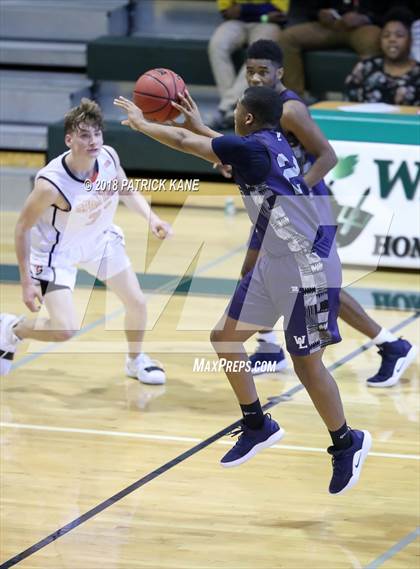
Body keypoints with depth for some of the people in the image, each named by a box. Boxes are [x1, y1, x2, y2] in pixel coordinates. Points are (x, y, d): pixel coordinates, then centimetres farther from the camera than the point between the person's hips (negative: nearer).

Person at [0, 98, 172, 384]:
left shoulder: (109, 158, -21)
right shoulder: (51, 184, -37)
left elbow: (127, 192, 1)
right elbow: (23, 227, -22)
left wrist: (151, 218, -16)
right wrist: (27, 282, -20)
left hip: (100, 238, 6)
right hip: (57, 250, -6)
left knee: (137, 303, 10)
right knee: (65, 329, -15)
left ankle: (136, 360, 39)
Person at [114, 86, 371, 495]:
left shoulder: (255, 148, -21)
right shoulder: (268, 143, 6)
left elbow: (183, 141, -15)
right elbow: (225, 146, 31)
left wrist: (139, 123, 0)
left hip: (307, 267, -10)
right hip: (275, 262, 10)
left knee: (306, 363, -1)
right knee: (224, 336, 10)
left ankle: (346, 445, 17)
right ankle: (257, 426, 22)